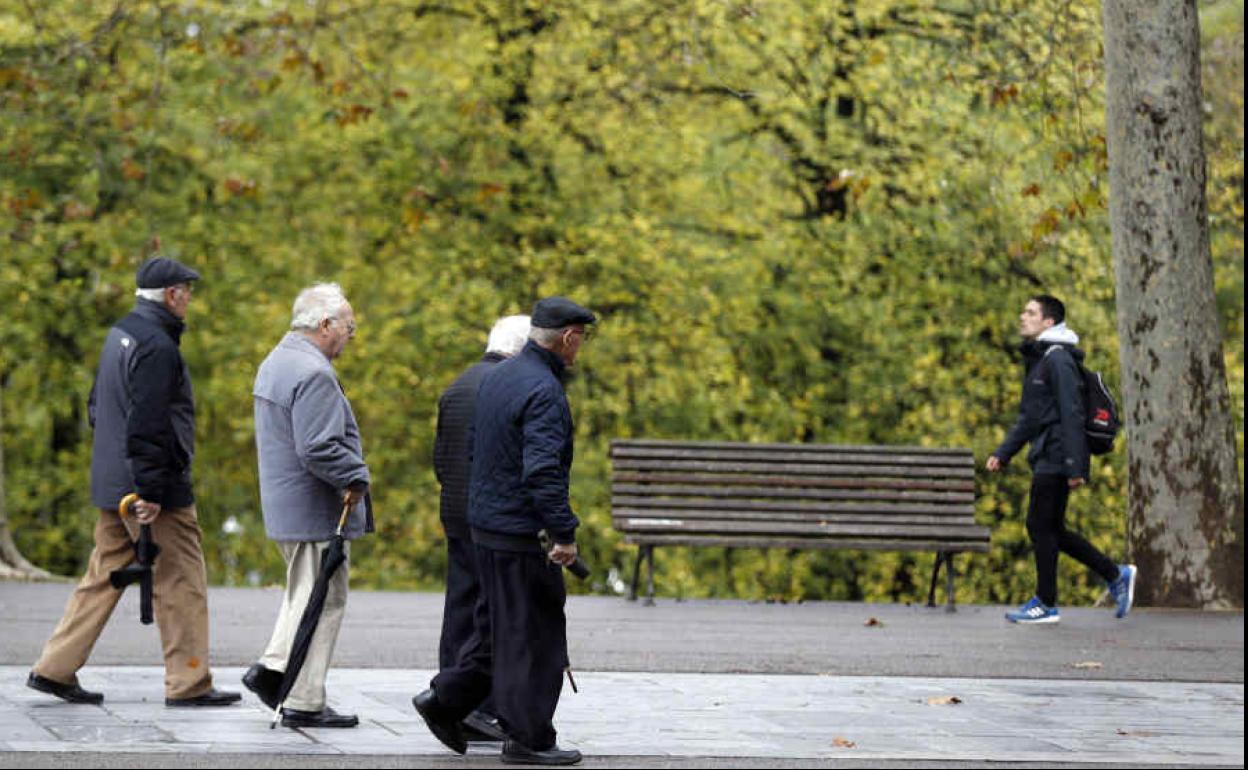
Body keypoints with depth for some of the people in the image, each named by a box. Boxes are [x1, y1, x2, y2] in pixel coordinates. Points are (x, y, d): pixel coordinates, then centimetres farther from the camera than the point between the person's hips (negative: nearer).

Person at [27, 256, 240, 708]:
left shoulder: (119, 335, 14)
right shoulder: (157, 346, -17)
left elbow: (97, 407, 22)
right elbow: (147, 425, -22)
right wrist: (151, 492, -22)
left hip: (111, 485, 9)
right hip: (156, 489, -9)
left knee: (105, 574, 14)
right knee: (180, 584, -1)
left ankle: (55, 669, 13)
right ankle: (188, 684, 3)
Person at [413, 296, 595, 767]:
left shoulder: (498, 378, 11)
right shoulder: (544, 391, -19)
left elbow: (475, 447, 20)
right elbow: (543, 471, -26)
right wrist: (564, 534, -23)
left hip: (485, 521, 9)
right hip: (520, 531, -9)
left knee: (499, 625, 19)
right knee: (533, 634, -1)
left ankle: (445, 700, 19)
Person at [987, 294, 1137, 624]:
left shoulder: (1058, 359, -12)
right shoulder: (1036, 359, 19)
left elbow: (1071, 414, -18)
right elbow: (1029, 417, 25)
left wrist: (1074, 466, -23)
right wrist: (1002, 453, 17)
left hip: (1056, 460, -10)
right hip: (1044, 458, 10)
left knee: (1042, 526, -6)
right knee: (1050, 530, 11)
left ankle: (1046, 604, 1)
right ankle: (1116, 575, 18)